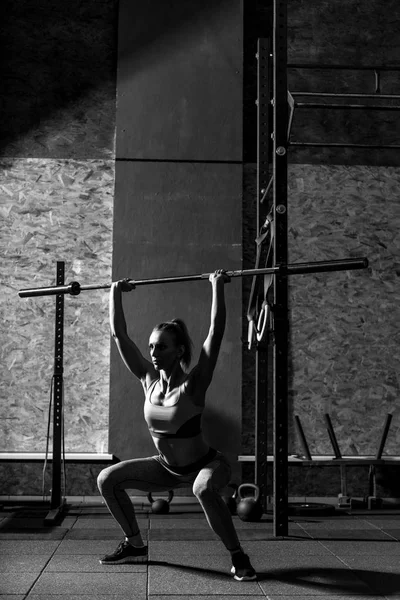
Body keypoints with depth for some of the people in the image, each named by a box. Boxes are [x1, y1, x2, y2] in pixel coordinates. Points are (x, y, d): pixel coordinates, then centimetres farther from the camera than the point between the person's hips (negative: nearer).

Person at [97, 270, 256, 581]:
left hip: (206, 463, -6)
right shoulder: (149, 379, -9)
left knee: (204, 489, -40)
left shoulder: (193, 384, -23)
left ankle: (239, 556, -21)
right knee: (108, 479, -2)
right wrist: (116, 293, -3)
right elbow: (119, 334, -6)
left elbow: (216, 332, -32)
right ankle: (135, 545, 14)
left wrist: (218, 287, -31)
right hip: (167, 467, 6)